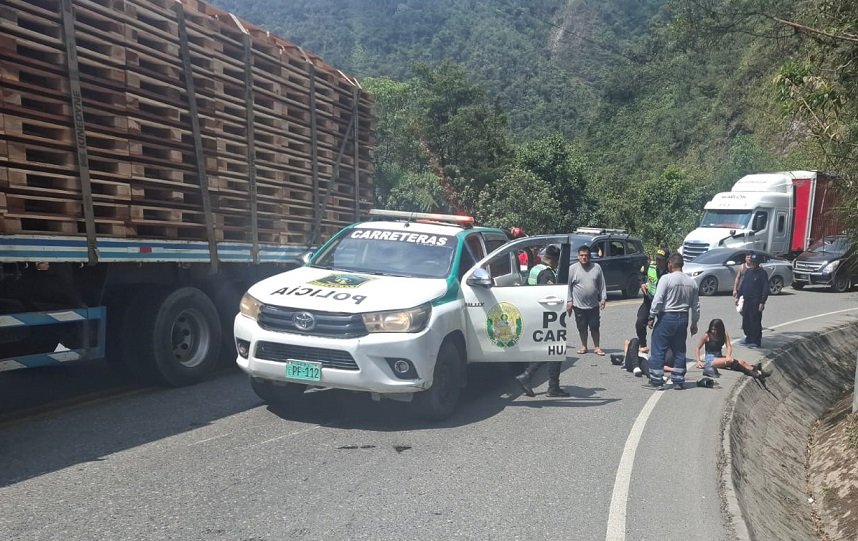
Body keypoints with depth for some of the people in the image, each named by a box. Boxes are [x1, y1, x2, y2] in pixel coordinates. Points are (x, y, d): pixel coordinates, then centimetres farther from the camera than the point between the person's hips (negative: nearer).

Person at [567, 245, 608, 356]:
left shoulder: (596, 267, 2)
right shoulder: (572, 268, -3)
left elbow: (602, 284, 7)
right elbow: (568, 286, -1)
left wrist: (603, 298, 2)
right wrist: (569, 301, -4)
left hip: (594, 305, 1)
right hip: (579, 305, -1)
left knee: (595, 327, 6)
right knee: (582, 327, 9)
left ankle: (596, 347, 16)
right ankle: (584, 346, 23)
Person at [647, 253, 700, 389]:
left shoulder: (666, 278, -11)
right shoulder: (691, 282, 8)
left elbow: (658, 300, -16)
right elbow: (696, 305, 13)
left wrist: (652, 317, -8)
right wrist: (694, 323, 21)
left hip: (667, 317, -6)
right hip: (683, 318, 6)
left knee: (658, 349, 1)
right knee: (679, 351, 14)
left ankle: (656, 381, 1)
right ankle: (679, 381, 17)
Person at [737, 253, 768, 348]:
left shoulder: (762, 273, -6)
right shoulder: (748, 271, 14)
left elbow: (766, 289, -10)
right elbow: (742, 285, 20)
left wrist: (762, 302, -16)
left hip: (756, 302, -7)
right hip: (746, 301, 7)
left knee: (755, 322, -5)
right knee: (746, 321, 11)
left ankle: (756, 341, 0)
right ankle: (749, 339, 24)